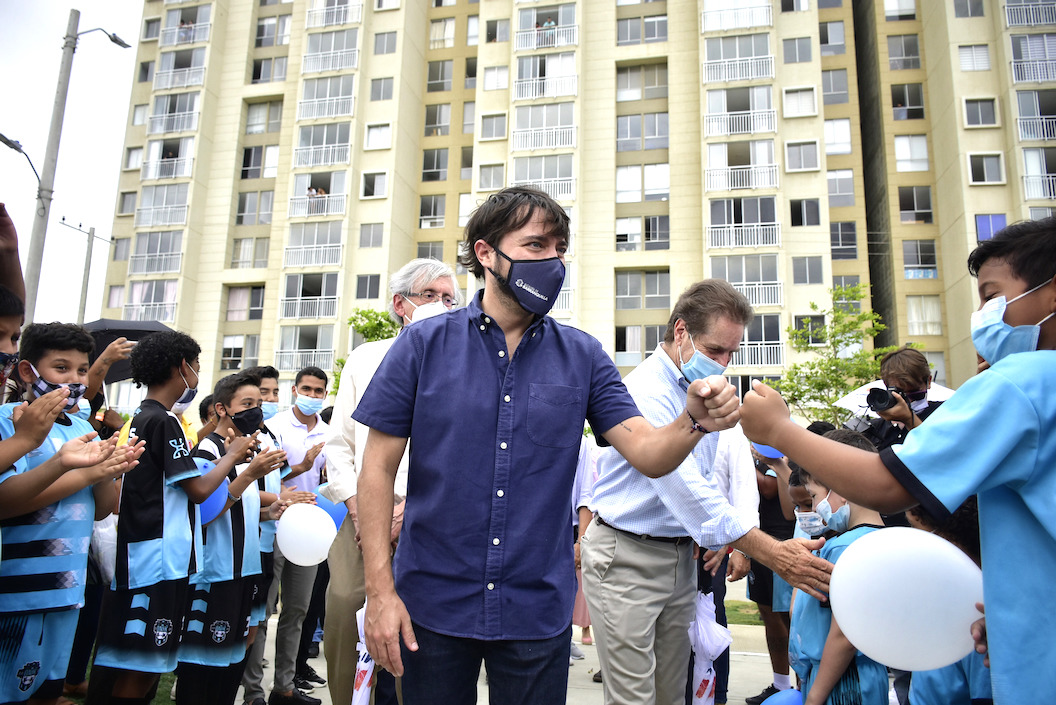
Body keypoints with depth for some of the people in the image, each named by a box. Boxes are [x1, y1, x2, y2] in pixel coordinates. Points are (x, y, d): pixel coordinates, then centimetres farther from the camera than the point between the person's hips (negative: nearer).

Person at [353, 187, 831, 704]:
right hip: (433, 604, 0)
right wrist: (380, 591, -10)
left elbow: (648, 453, -5)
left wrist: (694, 421, -27)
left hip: (537, 612, 1)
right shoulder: (424, 344, -6)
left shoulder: (582, 356, 0)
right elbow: (379, 469, -5)